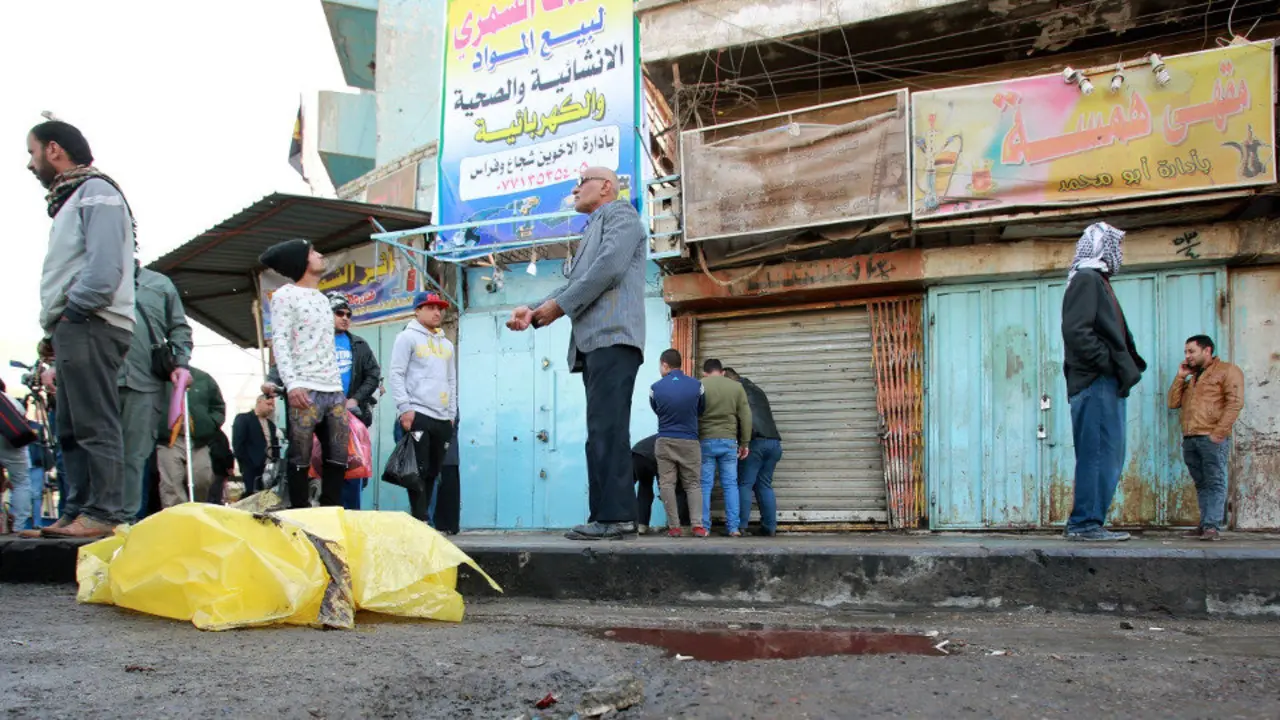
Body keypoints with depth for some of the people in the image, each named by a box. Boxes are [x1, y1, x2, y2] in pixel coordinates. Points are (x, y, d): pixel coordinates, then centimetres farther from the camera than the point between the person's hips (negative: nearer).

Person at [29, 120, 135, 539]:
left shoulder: (96, 191, -5)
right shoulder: (69, 199, 25)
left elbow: (104, 269, -18)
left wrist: (69, 315, -14)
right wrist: (53, 332, 13)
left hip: (92, 327, -10)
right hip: (73, 331, 10)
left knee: (95, 426, -11)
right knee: (71, 430, 10)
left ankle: (104, 513, -11)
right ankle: (78, 511, 13)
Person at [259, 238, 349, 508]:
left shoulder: (323, 298, 23)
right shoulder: (285, 295, 2)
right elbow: (279, 342, -7)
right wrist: (291, 384, -20)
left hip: (334, 391, 7)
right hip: (304, 390, -7)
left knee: (338, 457, 4)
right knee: (300, 458, -5)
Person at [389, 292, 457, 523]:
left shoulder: (447, 344, 22)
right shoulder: (408, 337, 4)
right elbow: (397, 374, -4)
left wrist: (452, 414, 16)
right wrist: (404, 408, -13)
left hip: (442, 419, 6)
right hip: (417, 415, -6)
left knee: (432, 472, 6)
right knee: (419, 470, -10)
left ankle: (419, 518, 11)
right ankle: (421, 521, -9)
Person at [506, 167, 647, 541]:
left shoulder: (620, 213, 6)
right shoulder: (592, 232, 33)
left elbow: (609, 267, -12)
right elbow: (574, 285, 22)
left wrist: (559, 305, -8)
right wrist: (535, 311, 6)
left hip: (613, 335, -9)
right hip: (593, 341, 10)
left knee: (606, 427, -16)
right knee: (604, 430, 5)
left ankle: (613, 516, -19)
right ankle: (614, 516, 5)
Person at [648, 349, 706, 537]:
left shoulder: (655, 388, -6)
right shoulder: (697, 385, -4)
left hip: (665, 441, -1)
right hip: (690, 442, 1)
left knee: (667, 484, 4)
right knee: (693, 483, 8)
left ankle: (674, 526, -2)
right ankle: (698, 525, -4)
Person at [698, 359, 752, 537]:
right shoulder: (736, 387, 8)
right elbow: (746, 417, 6)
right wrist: (745, 443, 12)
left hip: (705, 441, -1)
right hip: (729, 441, 1)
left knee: (705, 484, 2)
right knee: (730, 484, 6)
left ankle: (704, 527, 0)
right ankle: (733, 527, 3)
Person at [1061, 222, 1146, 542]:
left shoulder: (1097, 281, 25)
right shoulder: (1086, 279, -6)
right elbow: (1076, 331, -19)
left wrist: (1127, 366, 11)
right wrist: (1110, 363, -18)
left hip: (1105, 385, 10)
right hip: (1095, 384, -10)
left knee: (1107, 456, 10)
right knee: (1099, 455, -11)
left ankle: (1084, 523, 13)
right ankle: (1086, 523, -9)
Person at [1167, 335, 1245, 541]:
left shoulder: (1227, 371, 4)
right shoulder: (1190, 378, 26)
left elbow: (1235, 402, -7)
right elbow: (1173, 403, 19)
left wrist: (1219, 432, -15)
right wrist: (1180, 377, 12)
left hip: (1212, 439, -7)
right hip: (1190, 439, 7)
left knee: (1215, 483, -9)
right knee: (1201, 484, 6)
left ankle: (1213, 526, -14)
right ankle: (1205, 524, 6)